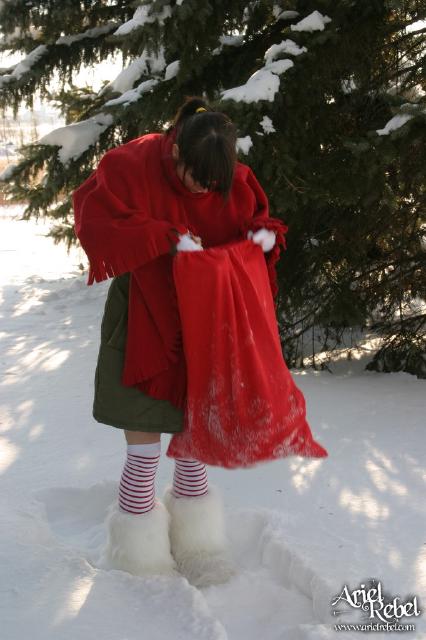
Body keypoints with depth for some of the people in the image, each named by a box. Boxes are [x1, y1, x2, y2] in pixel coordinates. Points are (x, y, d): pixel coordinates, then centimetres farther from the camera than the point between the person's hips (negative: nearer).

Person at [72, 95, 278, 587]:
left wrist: (262, 233, -14)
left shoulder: (232, 179, -4)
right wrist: (167, 238, -27)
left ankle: (196, 548, 33)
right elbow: (95, 224, -20)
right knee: (144, 449, 0)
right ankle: (138, 559, 19)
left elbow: (252, 216, 10)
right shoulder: (131, 167, -17)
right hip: (143, 328, -4)